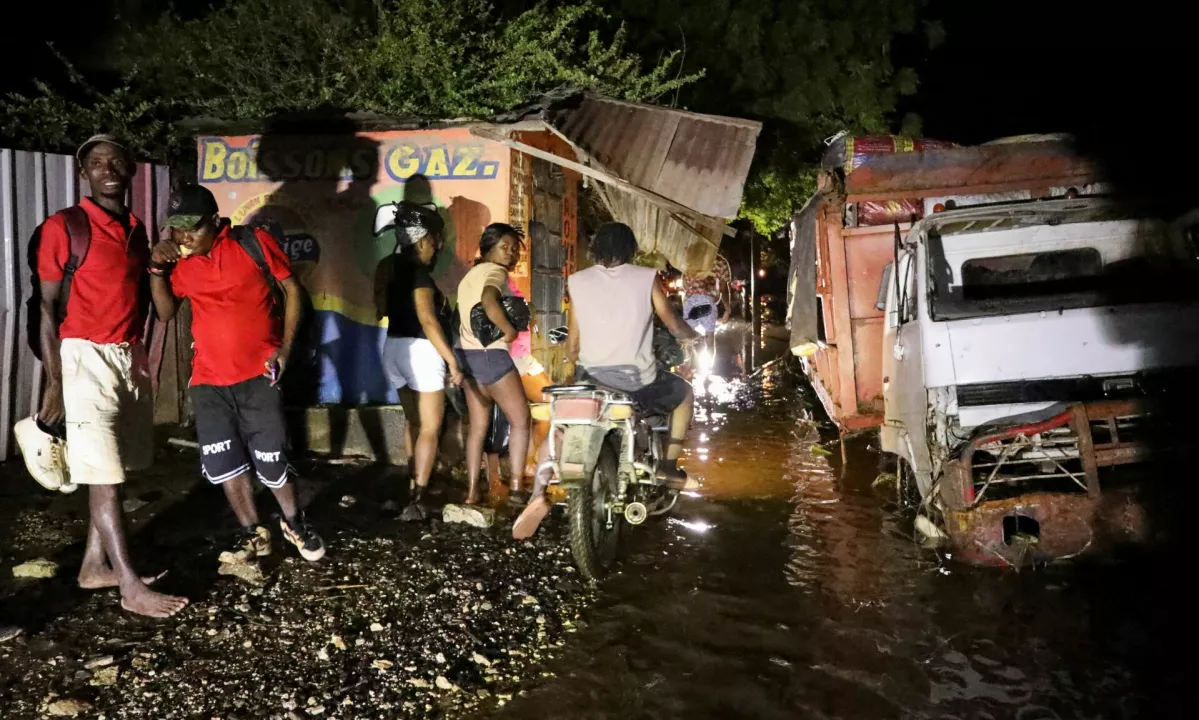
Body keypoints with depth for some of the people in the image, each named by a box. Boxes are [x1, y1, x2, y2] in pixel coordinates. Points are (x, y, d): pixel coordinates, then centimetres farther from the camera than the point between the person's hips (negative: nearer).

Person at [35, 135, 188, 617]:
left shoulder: (136, 229, 13)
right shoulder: (63, 228, -8)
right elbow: (47, 307, -9)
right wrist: (54, 382, -12)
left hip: (131, 358, 7)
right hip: (87, 359, -7)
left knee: (116, 471, 10)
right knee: (104, 476, -4)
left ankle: (95, 566, 22)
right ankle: (131, 586, -1)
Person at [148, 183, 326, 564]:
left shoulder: (253, 243, -9)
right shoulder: (179, 260, 1)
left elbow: (293, 290, -3)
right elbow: (166, 313, 7)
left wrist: (285, 347, -9)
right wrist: (157, 269, -8)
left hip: (258, 374, -4)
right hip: (209, 378, 4)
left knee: (271, 459, 0)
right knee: (224, 462, 7)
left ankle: (294, 522, 26)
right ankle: (253, 533, 24)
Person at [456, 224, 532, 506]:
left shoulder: (471, 275, 20)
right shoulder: (496, 272, -10)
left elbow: (472, 314, 15)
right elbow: (489, 302, -30)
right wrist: (510, 331, -20)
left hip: (469, 354, 9)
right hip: (491, 355, -9)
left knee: (478, 426, 11)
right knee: (520, 421, 1)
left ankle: (472, 492, 12)